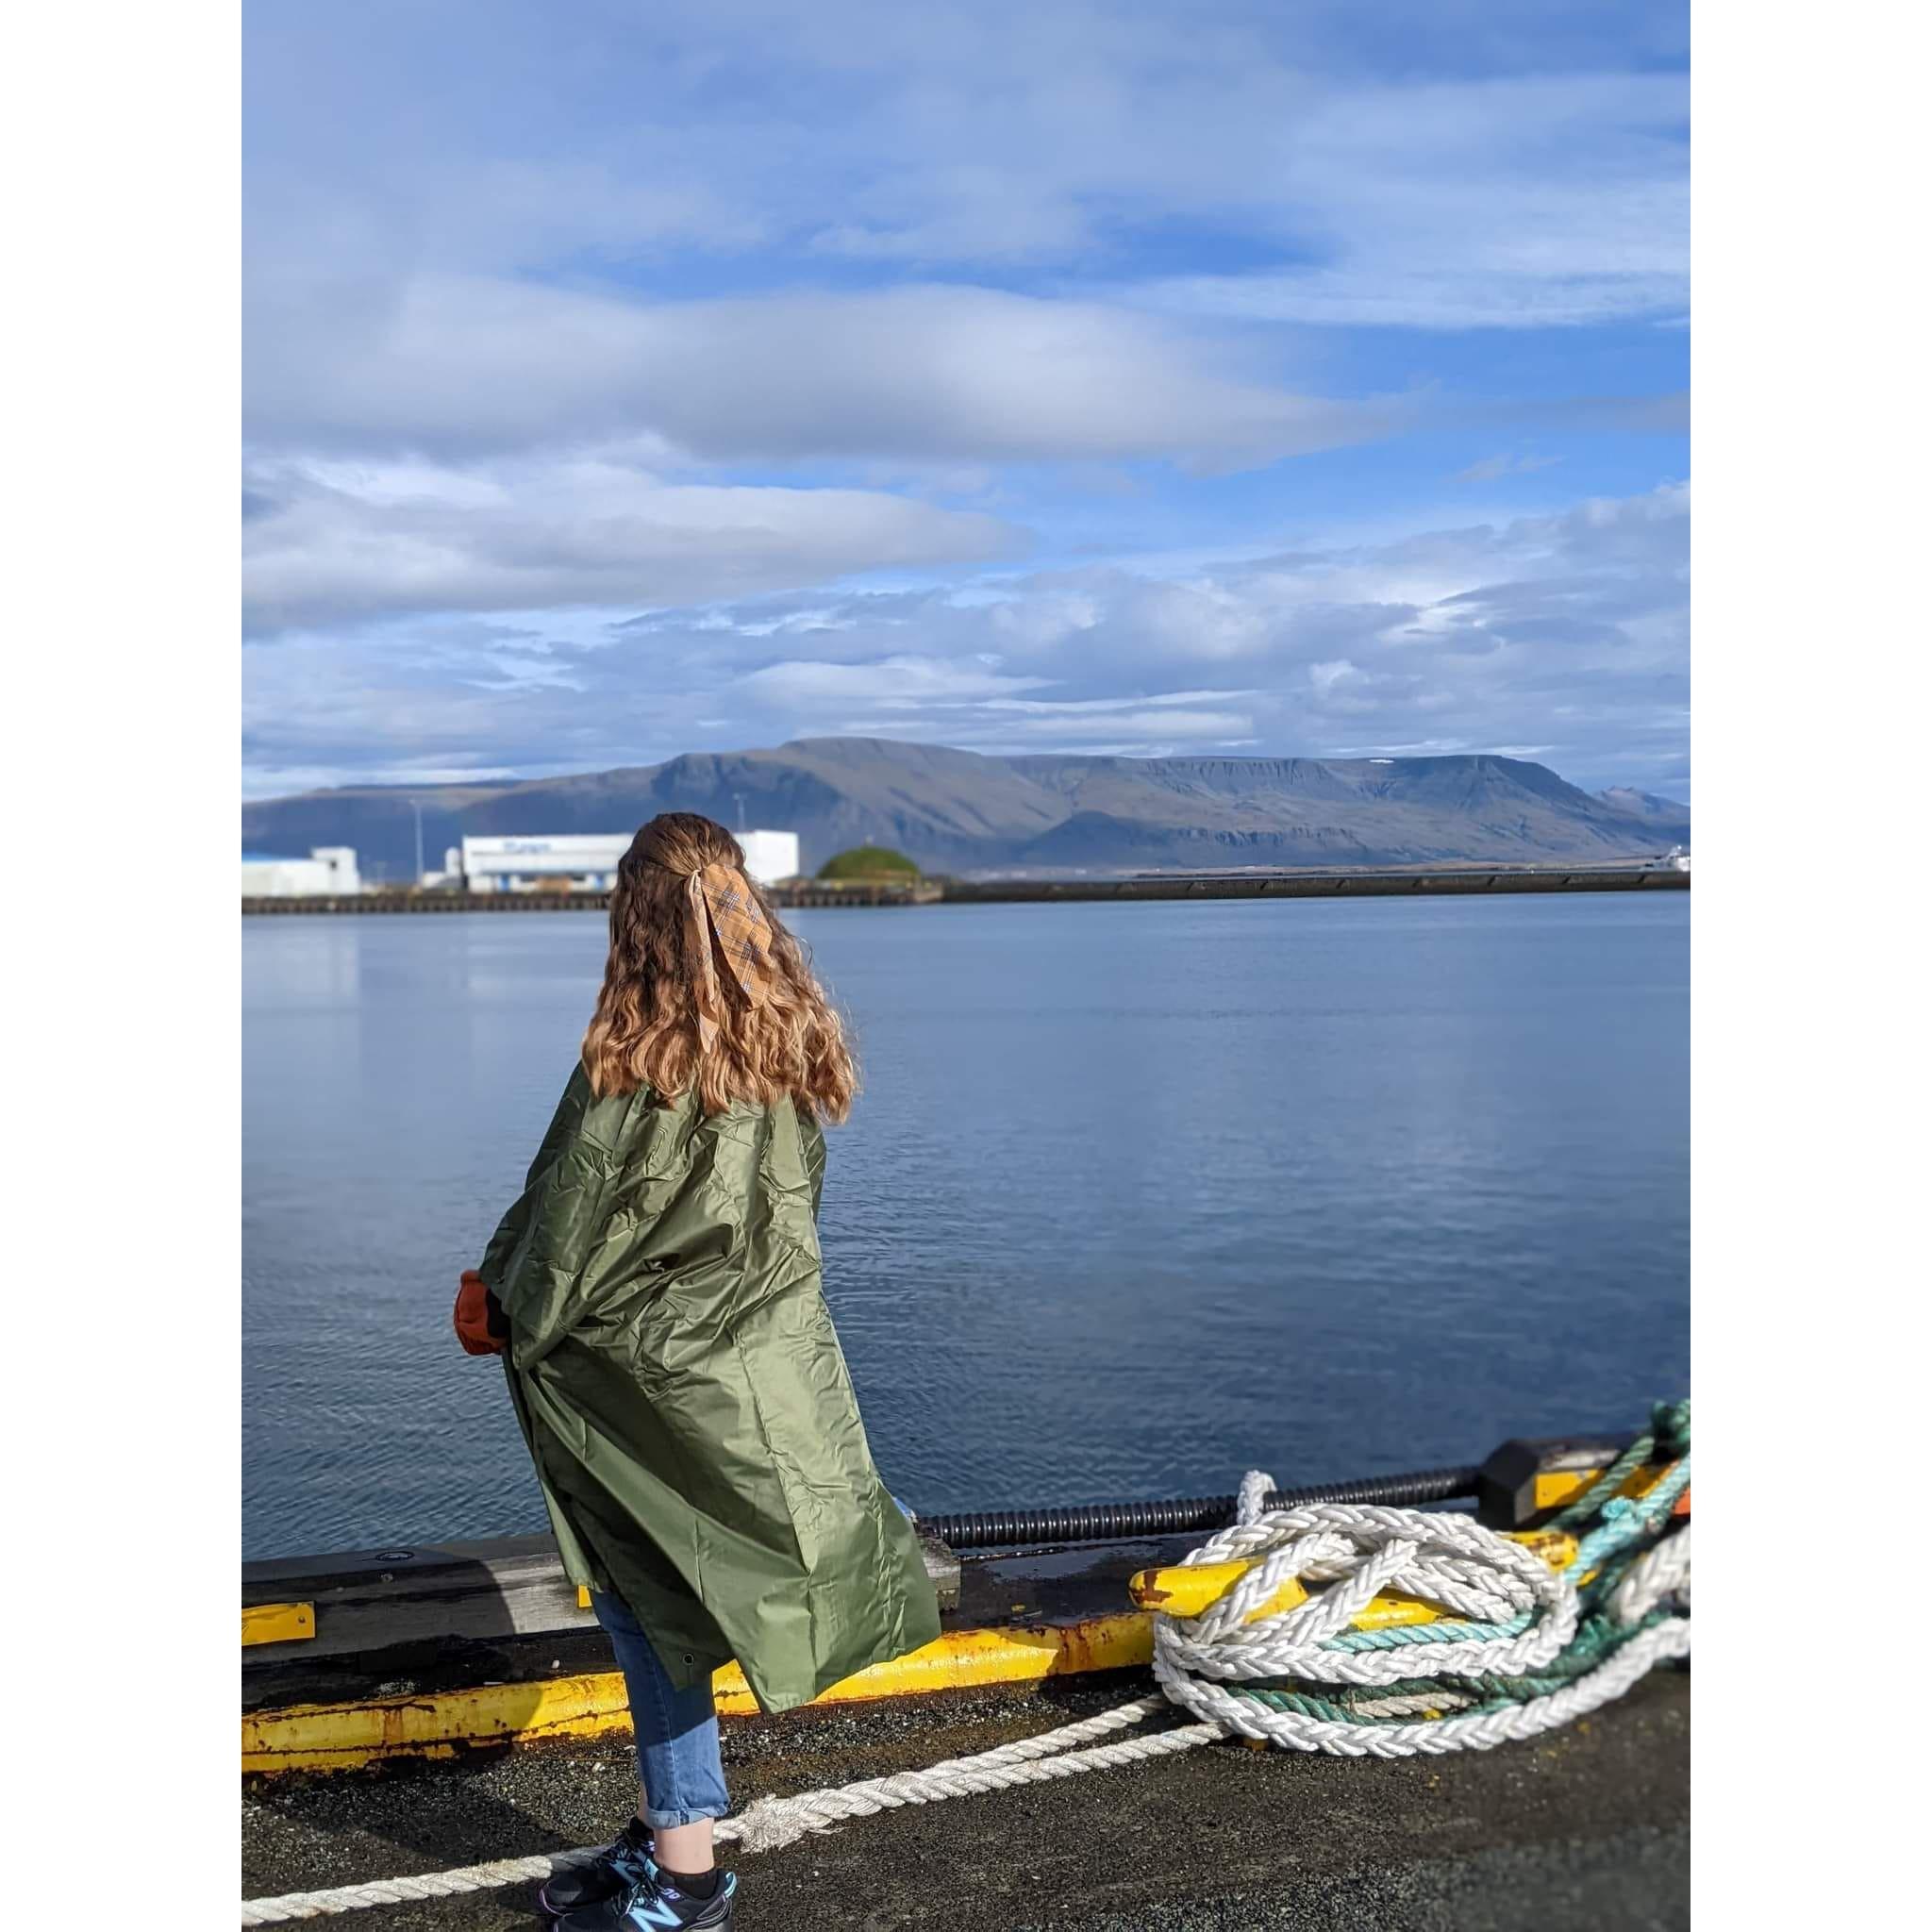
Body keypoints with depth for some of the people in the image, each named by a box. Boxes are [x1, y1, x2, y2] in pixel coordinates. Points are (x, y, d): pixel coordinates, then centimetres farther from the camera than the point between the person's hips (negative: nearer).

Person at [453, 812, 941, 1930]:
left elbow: (575, 1213, -11)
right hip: (771, 1355, 7)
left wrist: (504, 1305, 9)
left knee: (652, 1605, 6)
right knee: (664, 1602, 18)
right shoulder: (792, 1041, 0)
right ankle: (668, 1836, 29)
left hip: (654, 1368, -7)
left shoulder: (636, 1059, -20)